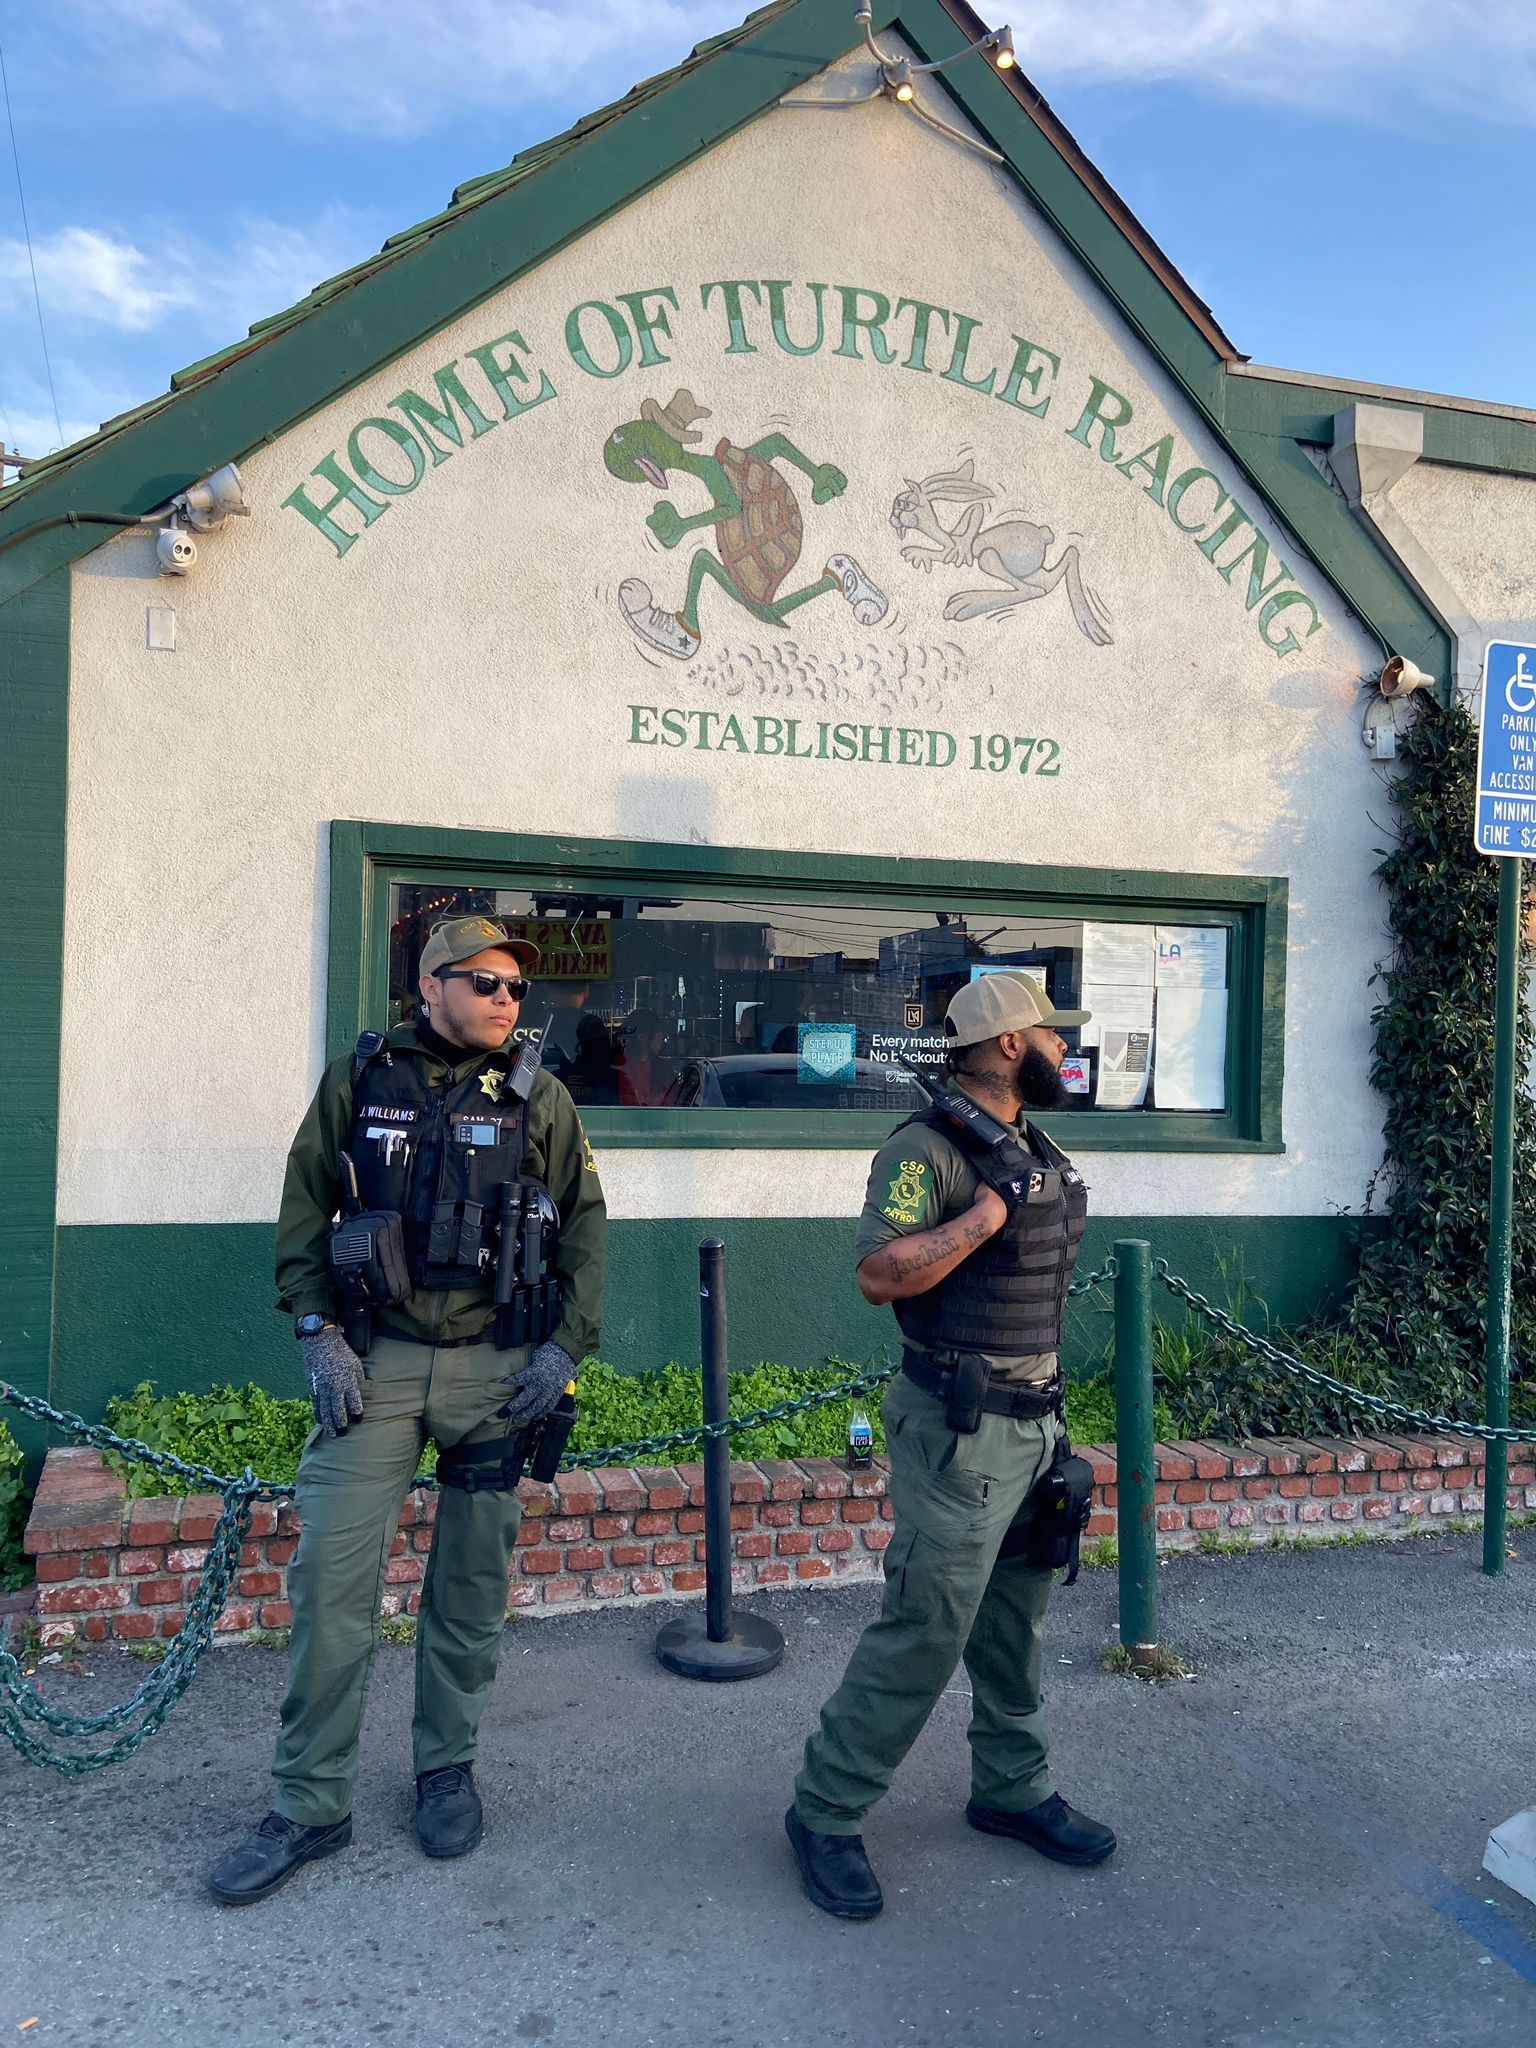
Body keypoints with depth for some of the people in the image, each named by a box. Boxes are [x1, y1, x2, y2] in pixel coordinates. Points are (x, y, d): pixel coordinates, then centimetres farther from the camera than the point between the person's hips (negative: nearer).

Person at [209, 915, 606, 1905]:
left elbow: (584, 1223, 5)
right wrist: (321, 1336, -3)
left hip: (496, 1367, 1)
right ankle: (311, 1807, 14)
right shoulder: (359, 1078, 1)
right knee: (331, 1578, -2)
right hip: (375, 1359, 0)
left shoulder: (538, 1095, 1)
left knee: (472, 1584, 10)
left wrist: (566, 1345, -3)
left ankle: (449, 1769, 30)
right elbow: (305, 1211, 5)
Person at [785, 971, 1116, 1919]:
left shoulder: (1041, 1152, 13)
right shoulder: (927, 1148, -15)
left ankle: (1014, 1788, 35)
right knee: (924, 1632, -4)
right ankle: (826, 1814, 11)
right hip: (961, 1432, -9)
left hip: (1035, 1423, 9)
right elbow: (880, 1272, -25)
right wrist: (989, 1209, -22)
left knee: (1015, 1624, 19)